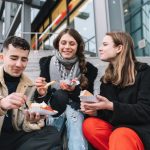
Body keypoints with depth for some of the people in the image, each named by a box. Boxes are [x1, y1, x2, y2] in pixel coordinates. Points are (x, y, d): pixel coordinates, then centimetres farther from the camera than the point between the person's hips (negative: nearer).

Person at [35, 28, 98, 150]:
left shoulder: (88, 68, -5)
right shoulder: (47, 63, -2)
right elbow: (44, 95, 0)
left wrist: (74, 90, -25)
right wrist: (42, 93, -26)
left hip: (76, 109, 0)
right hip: (53, 108, 1)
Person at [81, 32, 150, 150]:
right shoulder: (107, 77, 12)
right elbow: (104, 110, 12)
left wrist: (111, 106, -22)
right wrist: (94, 110, -12)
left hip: (138, 129, -7)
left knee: (119, 137, -40)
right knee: (89, 125, -24)